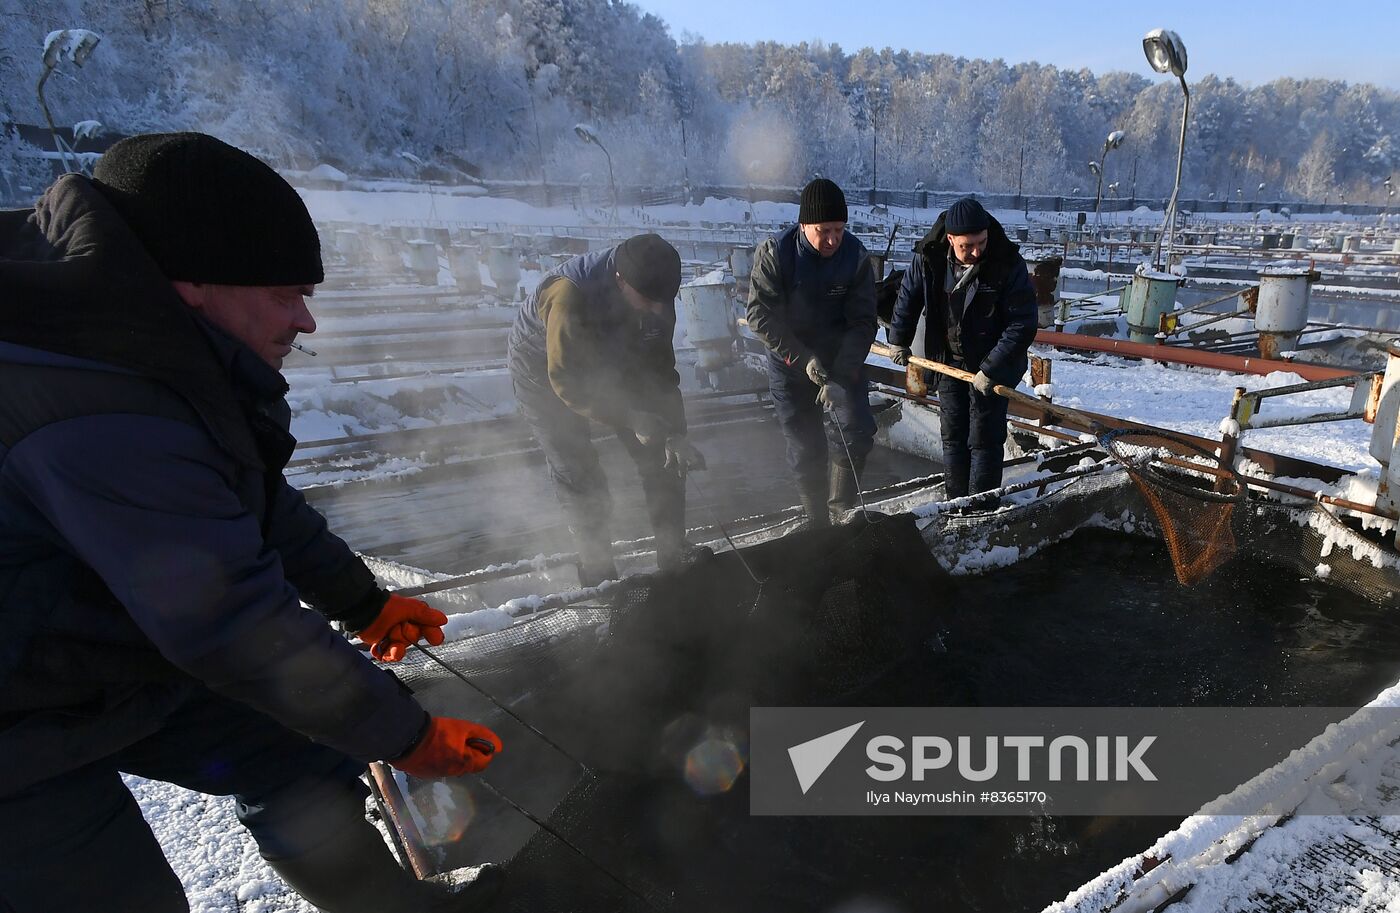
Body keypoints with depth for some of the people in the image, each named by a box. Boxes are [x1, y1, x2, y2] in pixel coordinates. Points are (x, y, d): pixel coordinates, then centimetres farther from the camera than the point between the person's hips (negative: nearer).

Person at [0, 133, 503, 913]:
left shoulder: (166, 363, -4)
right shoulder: (104, 422, -35)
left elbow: (259, 506, 7)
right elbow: (240, 628, -33)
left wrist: (365, 605, 13)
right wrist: (407, 737, -22)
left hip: (139, 656, 8)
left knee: (301, 761, 7)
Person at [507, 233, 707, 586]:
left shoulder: (655, 298, -20)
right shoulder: (570, 296, -40)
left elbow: (660, 368, -12)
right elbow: (567, 382, -36)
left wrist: (673, 432, -19)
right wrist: (631, 418, -40)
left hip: (606, 364, 5)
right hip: (544, 374, -5)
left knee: (660, 456, 0)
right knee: (577, 473, -7)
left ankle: (674, 551, 12)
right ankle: (597, 570, 9)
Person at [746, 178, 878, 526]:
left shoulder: (856, 256, -13)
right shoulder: (774, 253, -18)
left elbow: (863, 321, -13)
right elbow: (760, 316, -19)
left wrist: (842, 373, -25)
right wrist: (803, 358, -26)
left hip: (841, 358, 1)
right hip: (790, 363, -1)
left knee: (856, 431, -17)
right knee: (804, 449, 6)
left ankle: (842, 510, 3)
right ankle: (817, 523, 23)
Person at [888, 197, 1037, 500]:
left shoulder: (1008, 264, -22)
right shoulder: (929, 258, -13)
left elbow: (1022, 326, -21)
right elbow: (908, 296, 7)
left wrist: (990, 370, -24)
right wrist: (899, 341, 14)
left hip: (992, 365, -4)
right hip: (949, 361, 4)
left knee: (984, 440, -1)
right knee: (953, 437, 11)